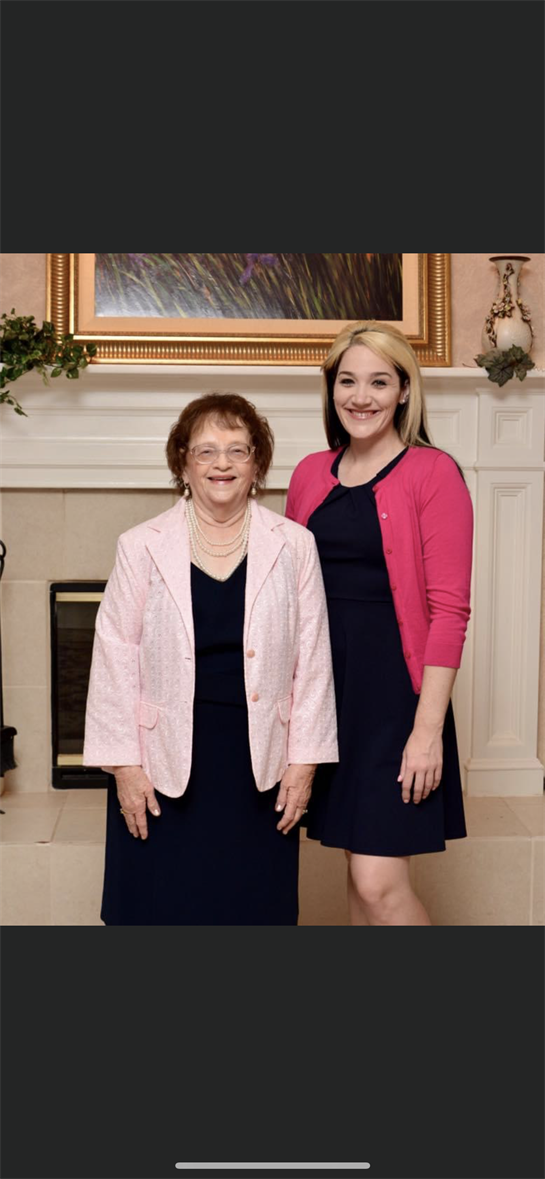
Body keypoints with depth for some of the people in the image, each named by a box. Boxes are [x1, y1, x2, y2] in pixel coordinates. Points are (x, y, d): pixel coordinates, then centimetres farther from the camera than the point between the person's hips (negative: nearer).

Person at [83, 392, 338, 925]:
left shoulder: (294, 546, 1)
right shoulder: (142, 547, -1)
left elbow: (312, 660, 2)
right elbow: (116, 658, -1)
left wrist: (304, 761, 0)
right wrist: (124, 764, -4)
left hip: (261, 762, 1)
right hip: (167, 760, 0)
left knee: (255, 908, 10)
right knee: (162, 906, 6)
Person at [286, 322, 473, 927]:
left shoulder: (432, 473, -7)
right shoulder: (310, 474, 9)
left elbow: (449, 609, -12)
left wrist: (428, 727, -16)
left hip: (394, 686, -5)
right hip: (325, 684, 5)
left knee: (379, 882, -7)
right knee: (359, 871, 14)